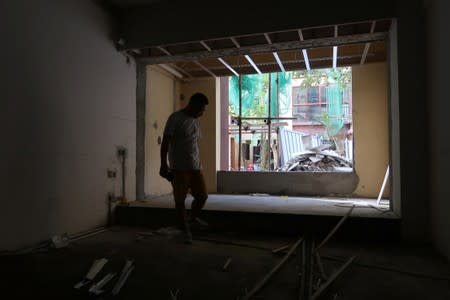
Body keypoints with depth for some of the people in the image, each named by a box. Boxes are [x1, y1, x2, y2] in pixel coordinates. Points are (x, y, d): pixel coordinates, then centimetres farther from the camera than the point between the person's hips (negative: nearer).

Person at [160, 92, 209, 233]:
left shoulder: (196, 120, 14)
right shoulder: (175, 118, -8)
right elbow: (165, 142, -10)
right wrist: (163, 164, -15)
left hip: (195, 167, 7)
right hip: (179, 167, -7)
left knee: (202, 196, 8)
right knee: (180, 200, 0)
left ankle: (192, 218, 34)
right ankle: (183, 228, 13)